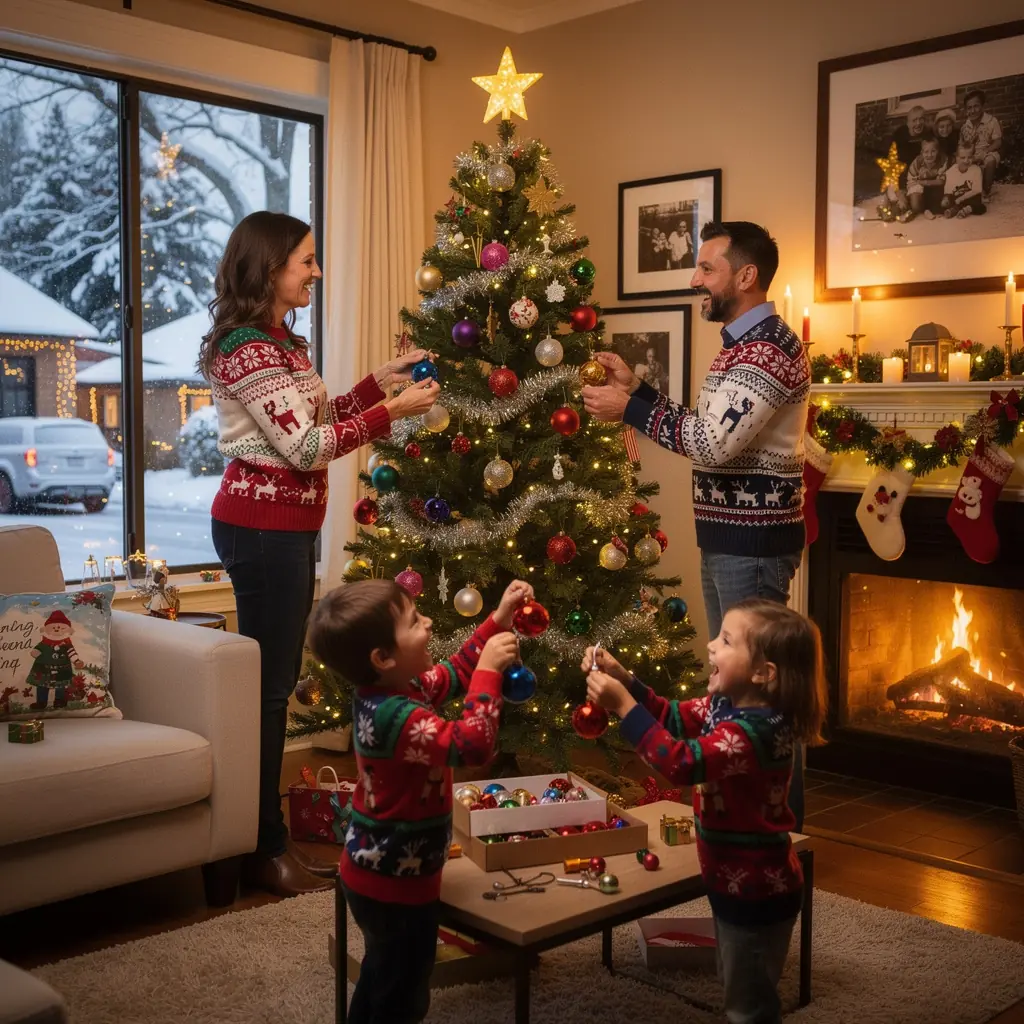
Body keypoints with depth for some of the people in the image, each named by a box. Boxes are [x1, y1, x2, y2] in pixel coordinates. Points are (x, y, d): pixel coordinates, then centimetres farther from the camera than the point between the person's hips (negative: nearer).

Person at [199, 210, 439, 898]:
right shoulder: (246, 347, -15)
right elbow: (305, 446, -19)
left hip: (288, 527, 10)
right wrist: (393, 410, -15)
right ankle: (262, 851, 8)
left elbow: (319, 422, 17)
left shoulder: (285, 342, 15)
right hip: (263, 529, -10)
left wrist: (383, 377, 11)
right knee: (267, 684, -3)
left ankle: (270, 835, 24)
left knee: (276, 681, 13)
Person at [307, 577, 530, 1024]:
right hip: (398, 882, -10)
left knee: (380, 978, 28)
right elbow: (473, 745, -39)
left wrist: (498, 621, 5)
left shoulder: (383, 692, -2)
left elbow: (454, 674, 12)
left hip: (376, 872, 10)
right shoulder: (396, 717, -33)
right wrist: (490, 669, -31)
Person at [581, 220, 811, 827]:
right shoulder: (743, 344, 16)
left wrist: (630, 408, -18)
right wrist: (637, 388, 7)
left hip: (754, 543, -10)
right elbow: (710, 434, 13)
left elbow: (712, 441, -25)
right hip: (729, 538, 10)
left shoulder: (770, 347, -17)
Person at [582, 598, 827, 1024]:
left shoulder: (751, 732, -32)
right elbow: (673, 716, 9)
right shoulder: (728, 705, -2)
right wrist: (623, 679, -6)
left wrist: (622, 705, -38)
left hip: (756, 890, -10)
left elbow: (681, 763, -40)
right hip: (735, 881, 10)